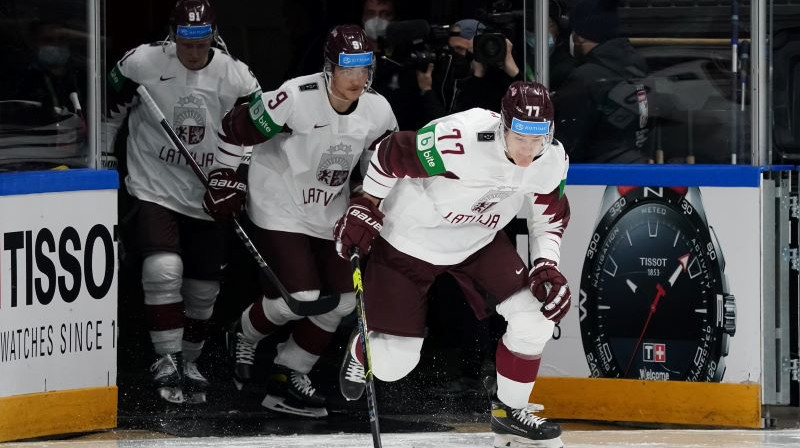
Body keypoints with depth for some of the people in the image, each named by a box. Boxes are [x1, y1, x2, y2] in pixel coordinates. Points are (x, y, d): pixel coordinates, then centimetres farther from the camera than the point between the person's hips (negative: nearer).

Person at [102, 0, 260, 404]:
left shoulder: (235, 76, -8)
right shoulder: (142, 63, -12)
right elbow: (110, 108, 3)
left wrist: (232, 180, -7)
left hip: (206, 198, 3)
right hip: (153, 189, -3)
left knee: (203, 287, 10)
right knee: (164, 269, -23)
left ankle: (187, 361, 29)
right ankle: (167, 361, -15)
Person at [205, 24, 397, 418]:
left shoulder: (377, 112, -8)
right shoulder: (296, 98, -26)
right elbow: (237, 128, -16)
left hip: (329, 212, 6)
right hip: (280, 208, -6)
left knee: (340, 300, 2)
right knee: (300, 296, -16)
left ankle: (288, 376, 17)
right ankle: (247, 333, 17)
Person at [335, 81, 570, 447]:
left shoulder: (551, 161, -17)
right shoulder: (460, 141, -37)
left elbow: (549, 217, 3)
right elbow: (391, 154, -22)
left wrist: (546, 266, -11)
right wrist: (365, 208, -13)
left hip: (479, 240, 5)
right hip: (410, 238, -5)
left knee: (535, 318, -13)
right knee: (391, 364, -2)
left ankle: (509, 411, 11)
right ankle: (361, 349, 39)